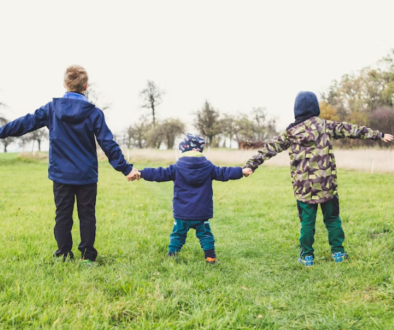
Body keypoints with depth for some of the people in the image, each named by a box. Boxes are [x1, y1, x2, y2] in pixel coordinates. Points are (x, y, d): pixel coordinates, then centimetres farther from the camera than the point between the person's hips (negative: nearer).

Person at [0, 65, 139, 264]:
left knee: (63, 215, 9)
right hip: (86, 175, -1)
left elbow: (26, 122, 3)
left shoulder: (52, 108, -3)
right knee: (87, 216, 8)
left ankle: (64, 255, 13)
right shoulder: (94, 112, -7)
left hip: (61, 175, 1)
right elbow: (108, 144, -9)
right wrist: (126, 168, -5)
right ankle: (87, 256, 10)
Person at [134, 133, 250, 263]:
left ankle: (171, 255, 13)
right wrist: (242, 171, 12)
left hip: (181, 214, -1)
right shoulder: (208, 167, -2)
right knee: (205, 234, 13)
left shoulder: (177, 168, -6)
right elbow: (224, 173, 2)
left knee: (178, 234, 13)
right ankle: (210, 257, 9)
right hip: (202, 213, 1)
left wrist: (141, 173, -5)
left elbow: (159, 174, -9)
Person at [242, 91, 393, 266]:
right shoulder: (325, 125, 1)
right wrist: (378, 135, 12)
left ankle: (307, 256, 12)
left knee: (307, 221, 8)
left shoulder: (290, 133, 1)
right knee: (332, 218, 14)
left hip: (304, 186, 0)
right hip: (327, 183, 0)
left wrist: (251, 164, 2)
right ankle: (338, 252, 19)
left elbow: (269, 149, 1)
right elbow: (350, 130, 6)